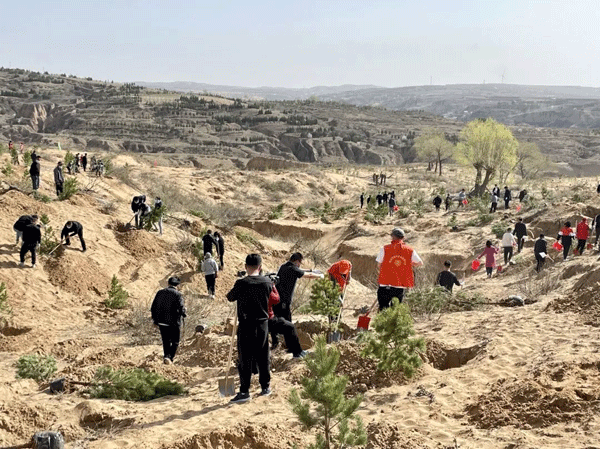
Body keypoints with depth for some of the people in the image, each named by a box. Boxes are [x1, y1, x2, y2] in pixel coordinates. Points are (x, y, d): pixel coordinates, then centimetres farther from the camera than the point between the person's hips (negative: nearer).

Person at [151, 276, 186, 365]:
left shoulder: (160, 293, 5)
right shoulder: (178, 295, -11)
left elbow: (153, 308, 7)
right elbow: (181, 309, -19)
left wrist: (155, 320, 15)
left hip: (162, 322, 4)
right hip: (174, 322, -4)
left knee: (166, 341, 18)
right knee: (175, 342, 10)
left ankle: (166, 356, 6)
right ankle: (171, 358, -1)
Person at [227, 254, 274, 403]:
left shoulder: (241, 284, -14)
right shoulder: (267, 282, -2)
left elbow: (230, 298, 1)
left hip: (246, 325, -4)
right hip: (263, 324, 4)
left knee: (245, 359, 0)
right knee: (262, 357, 15)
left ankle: (244, 391, -1)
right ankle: (265, 386, 23)